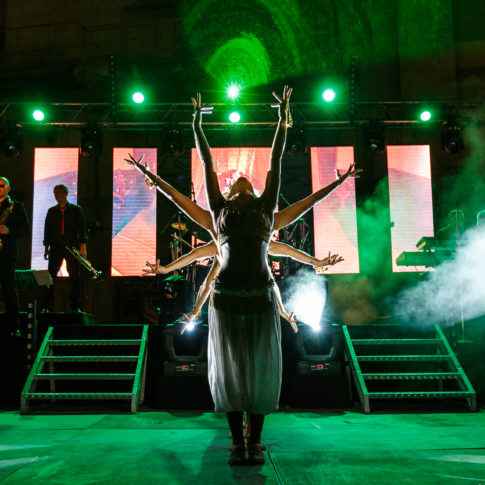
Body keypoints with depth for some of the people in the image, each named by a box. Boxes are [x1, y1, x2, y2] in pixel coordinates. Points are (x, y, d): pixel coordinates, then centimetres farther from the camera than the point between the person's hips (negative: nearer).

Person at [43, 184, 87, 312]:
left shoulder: (76, 210, 6)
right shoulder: (51, 211, 14)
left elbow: (82, 228, 1)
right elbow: (47, 229, 15)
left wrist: (83, 247, -8)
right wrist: (46, 247, 8)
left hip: (72, 247, -2)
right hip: (56, 248, 2)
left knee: (74, 277, -2)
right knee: (50, 276, -5)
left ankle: (75, 306, 4)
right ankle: (46, 306, -2)